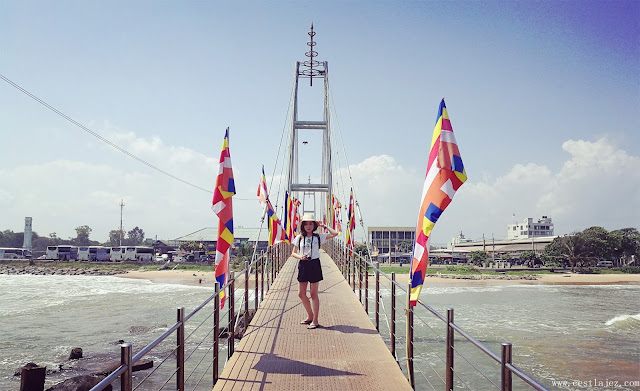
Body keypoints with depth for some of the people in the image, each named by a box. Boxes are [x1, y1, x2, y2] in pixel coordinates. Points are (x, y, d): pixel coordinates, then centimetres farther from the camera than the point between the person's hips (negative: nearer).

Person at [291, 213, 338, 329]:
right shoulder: (299, 238, 6)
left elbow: (335, 234, -6)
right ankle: (310, 316, 26)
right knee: (301, 293, 6)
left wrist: (324, 226, -1)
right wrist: (300, 256, -10)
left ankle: (315, 320, 8)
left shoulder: (318, 237, 0)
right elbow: (293, 253, 10)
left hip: (314, 264, -3)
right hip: (303, 265, 3)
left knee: (313, 294, 0)